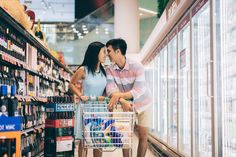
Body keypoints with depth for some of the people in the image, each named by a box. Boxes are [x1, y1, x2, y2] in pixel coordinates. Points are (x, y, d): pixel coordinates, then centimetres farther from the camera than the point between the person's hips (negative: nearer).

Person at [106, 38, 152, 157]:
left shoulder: (137, 67, -27)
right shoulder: (110, 70, -15)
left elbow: (137, 91, -34)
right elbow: (110, 89, -27)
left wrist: (118, 95, -48)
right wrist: (123, 101, -46)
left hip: (143, 104, -3)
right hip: (127, 105, 3)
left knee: (143, 136, 0)